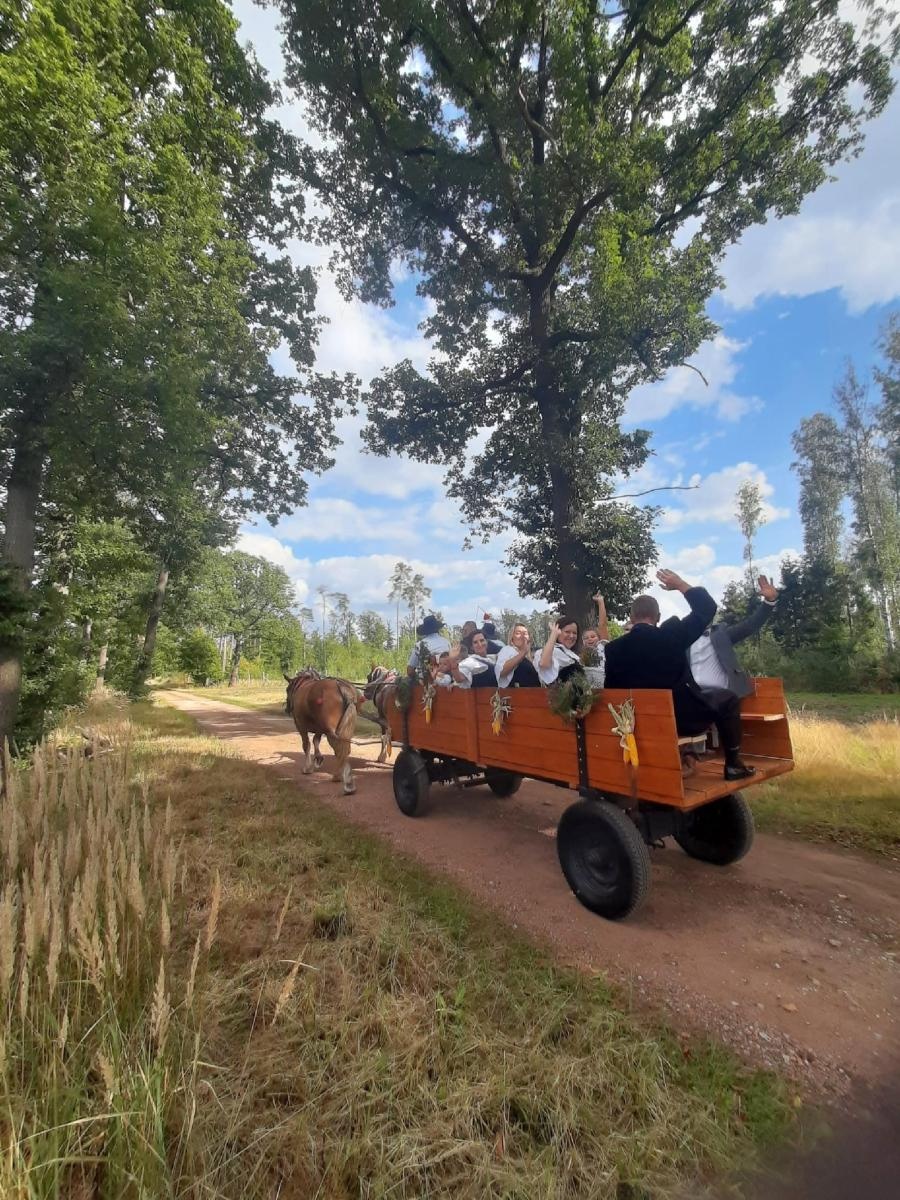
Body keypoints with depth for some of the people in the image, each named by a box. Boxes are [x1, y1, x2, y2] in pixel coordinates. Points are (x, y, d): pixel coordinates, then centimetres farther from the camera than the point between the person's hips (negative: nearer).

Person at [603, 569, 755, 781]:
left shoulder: (613, 648, -6)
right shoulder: (671, 633, -12)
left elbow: (611, 690, 2)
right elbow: (707, 608, 0)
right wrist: (681, 585, 9)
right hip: (682, 717, -4)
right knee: (727, 698, 20)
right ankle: (733, 764, 22)